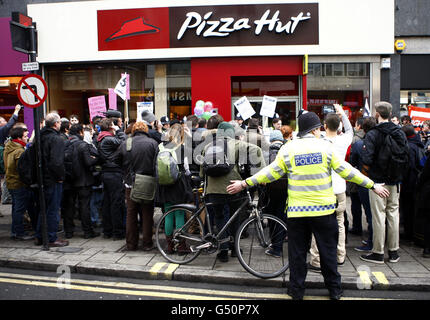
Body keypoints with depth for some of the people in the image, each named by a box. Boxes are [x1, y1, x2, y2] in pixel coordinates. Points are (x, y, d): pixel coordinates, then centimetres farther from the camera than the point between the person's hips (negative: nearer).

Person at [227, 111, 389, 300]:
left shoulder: (288, 148, -1)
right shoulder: (326, 146, -2)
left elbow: (271, 172, -3)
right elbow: (345, 171, -1)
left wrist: (244, 184, 6)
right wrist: (372, 186, 8)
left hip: (296, 211, 0)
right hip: (323, 210, 0)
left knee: (297, 252, 11)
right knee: (328, 251, 13)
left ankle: (297, 291, 19)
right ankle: (335, 290, 24)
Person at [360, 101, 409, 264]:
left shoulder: (372, 134, -12)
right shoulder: (400, 133, 4)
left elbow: (367, 160, -19)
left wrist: (366, 173, -1)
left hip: (378, 180, -5)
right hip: (395, 181, 5)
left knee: (378, 215, 0)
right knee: (393, 213, 12)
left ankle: (378, 253, 8)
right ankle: (393, 252, 21)